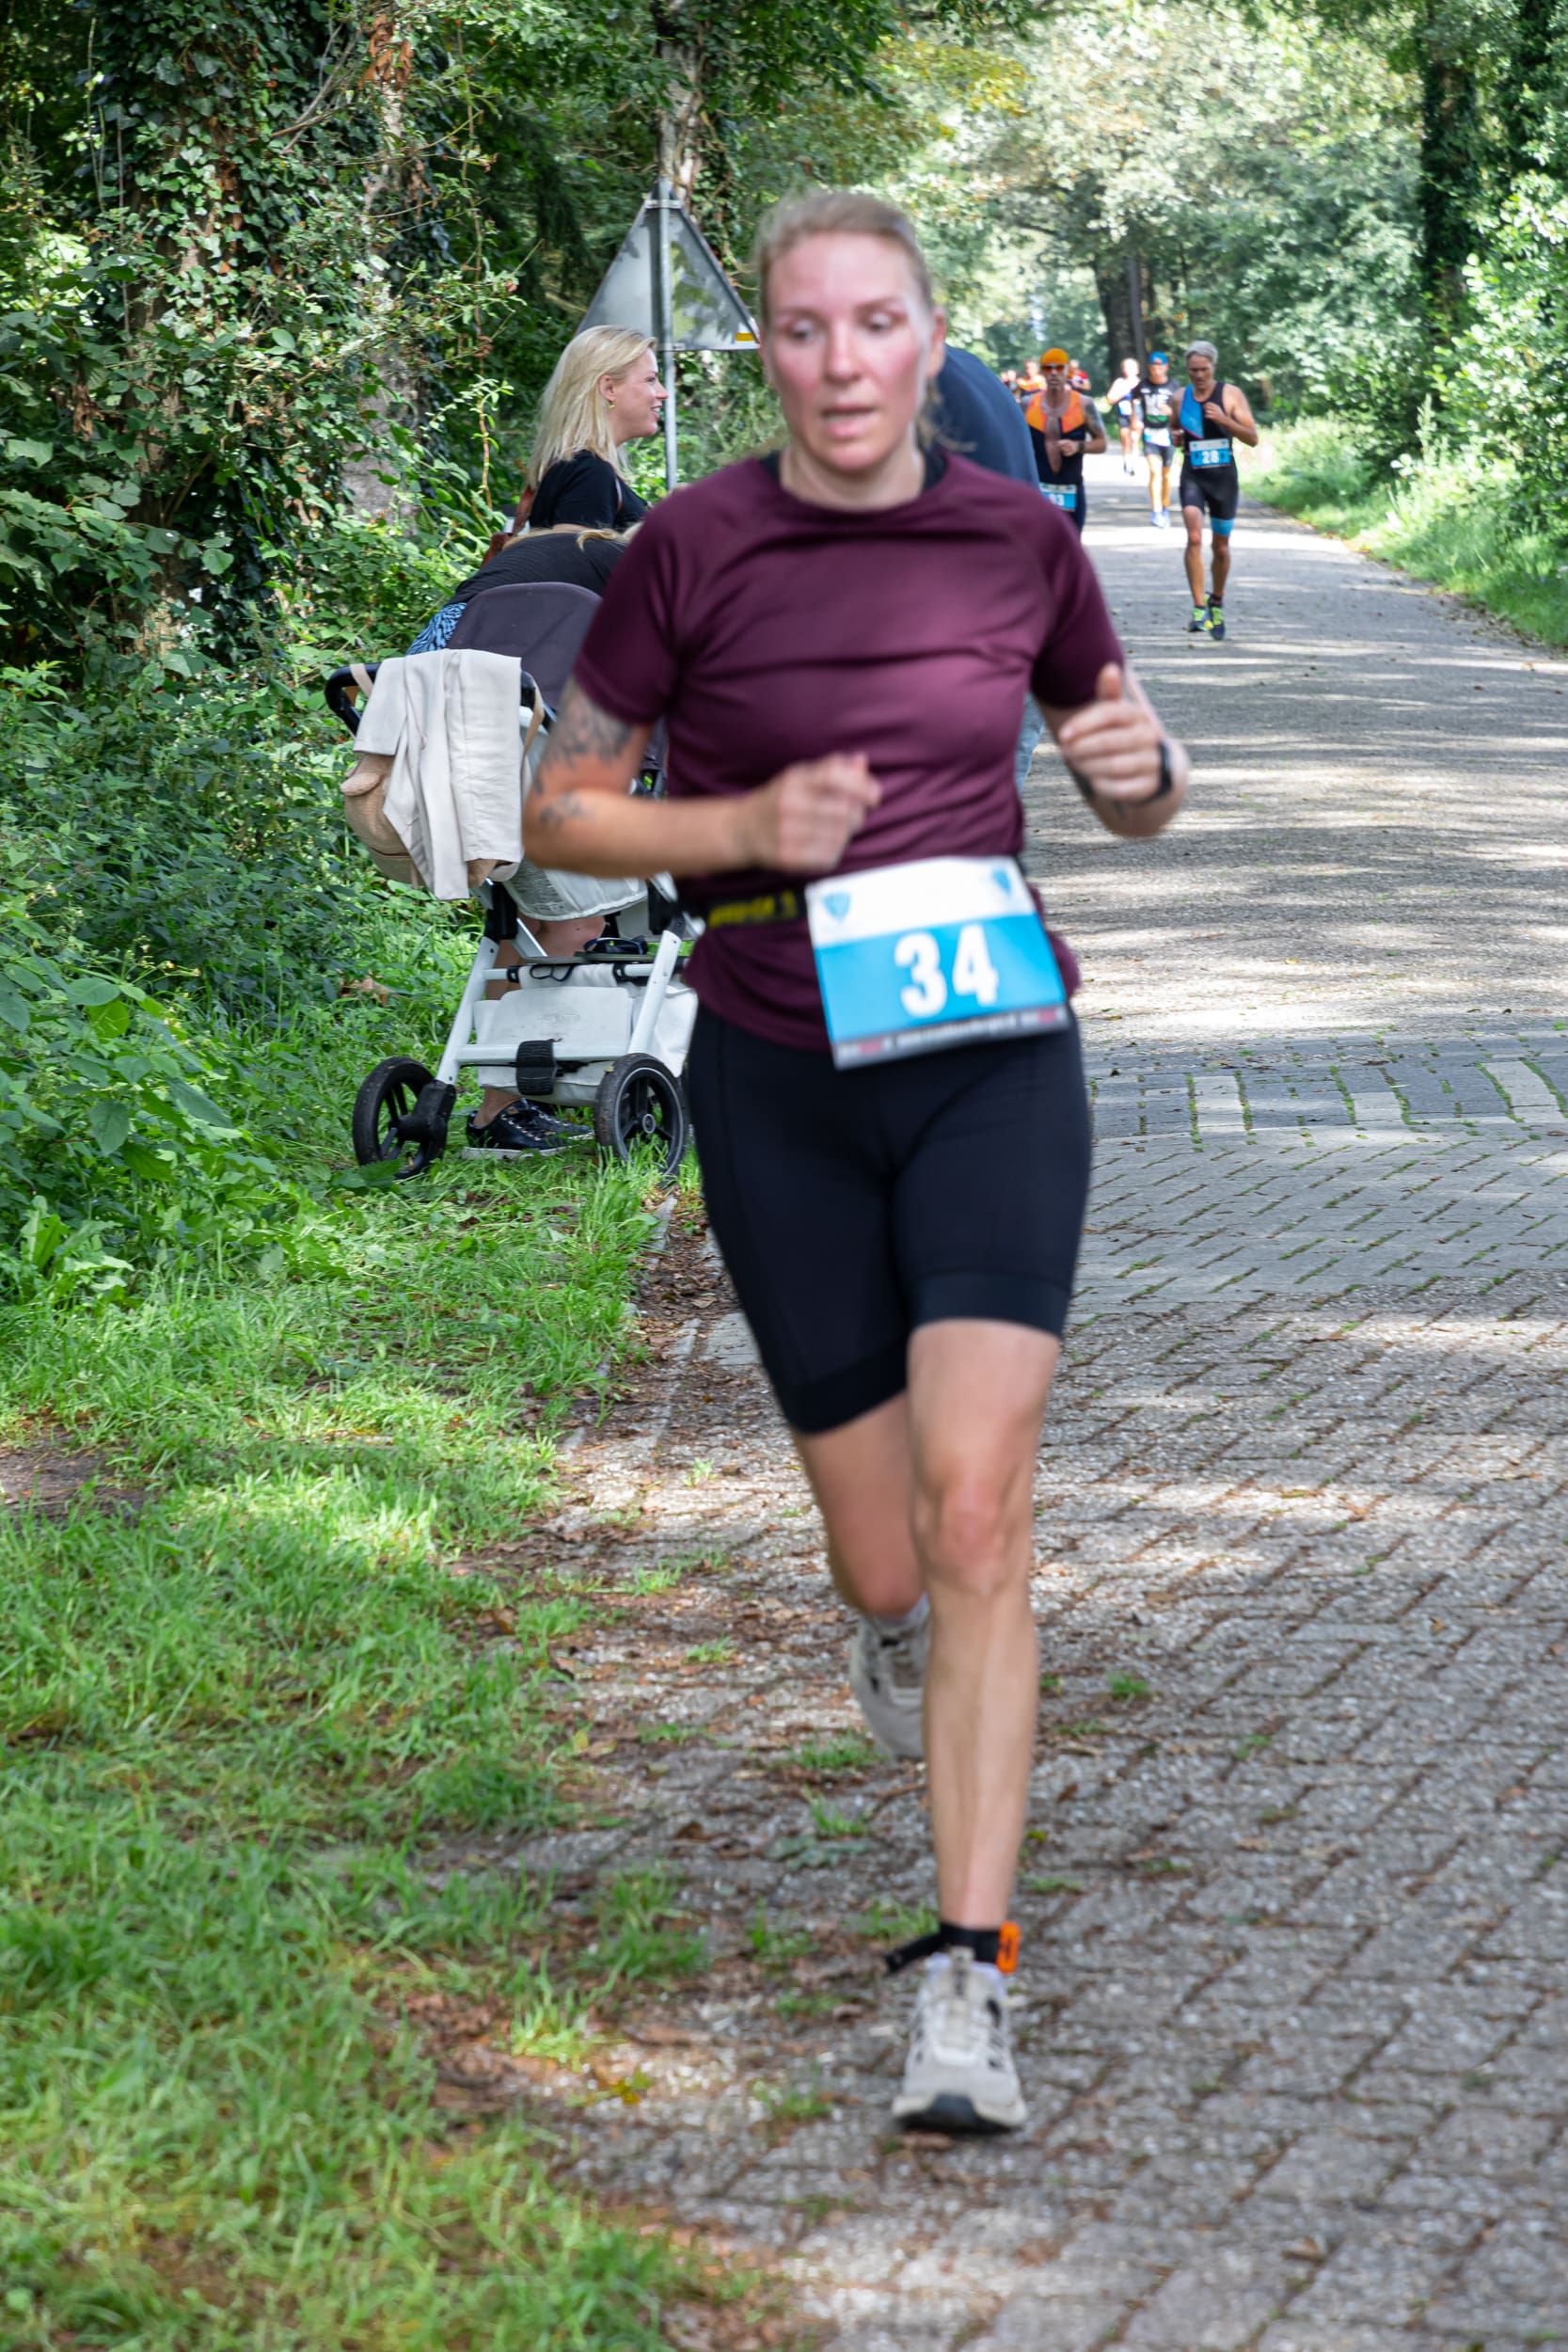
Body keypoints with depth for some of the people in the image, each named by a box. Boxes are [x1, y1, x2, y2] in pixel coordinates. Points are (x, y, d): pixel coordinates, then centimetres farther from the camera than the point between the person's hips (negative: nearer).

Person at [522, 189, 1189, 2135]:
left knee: (975, 1506, -17)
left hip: (991, 1061, 0)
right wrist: (751, 824, -16)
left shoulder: (1018, 539, -1)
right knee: (885, 1560, 8)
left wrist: (1140, 764, -11)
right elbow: (559, 817, 1)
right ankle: (894, 1622, 48)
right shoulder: (693, 549, -6)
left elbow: (1135, 805, 12)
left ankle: (968, 1978, -13)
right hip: (780, 1091, 0)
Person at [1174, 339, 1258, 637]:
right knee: (1194, 538, -21)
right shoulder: (1181, 397, 4)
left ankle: (1216, 604, 34)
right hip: (1192, 476, 1)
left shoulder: (1231, 394, -4)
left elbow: (1252, 439, -8)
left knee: (1220, 547, 12)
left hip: (1224, 477, 0)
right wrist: (1176, 438, -3)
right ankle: (1199, 609, -21)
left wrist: (1224, 420, -23)